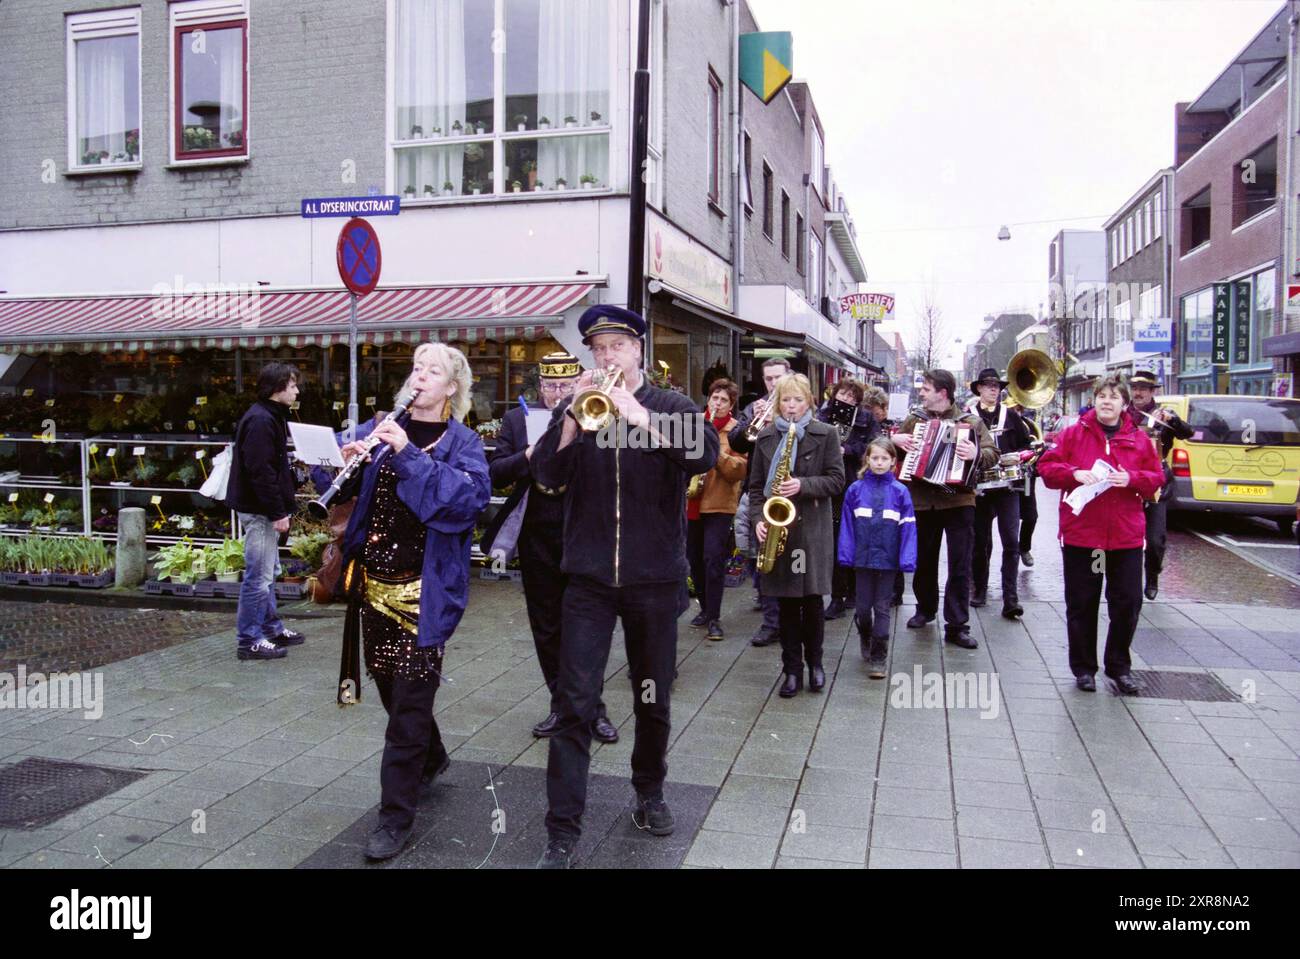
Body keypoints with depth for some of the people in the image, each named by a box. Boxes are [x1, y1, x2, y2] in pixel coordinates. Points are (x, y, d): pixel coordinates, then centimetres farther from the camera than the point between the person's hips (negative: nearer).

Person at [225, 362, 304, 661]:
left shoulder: (271, 417, 15)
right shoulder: (260, 420, -18)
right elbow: (260, 471, -24)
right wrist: (277, 512, -22)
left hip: (264, 509, 11)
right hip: (259, 509, -11)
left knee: (266, 572, 18)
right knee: (259, 575, -4)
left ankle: (271, 628, 30)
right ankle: (249, 640, 3)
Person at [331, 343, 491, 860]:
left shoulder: (462, 442, -4)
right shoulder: (379, 428, 8)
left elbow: (472, 496, -22)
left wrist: (409, 454, -25)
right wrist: (349, 461, -13)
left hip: (424, 590, -5)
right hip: (373, 583, 5)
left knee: (409, 697, -2)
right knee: (388, 682, 18)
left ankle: (396, 814, 10)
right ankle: (431, 758, 43)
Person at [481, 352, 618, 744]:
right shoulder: (517, 419, 6)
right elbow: (495, 472, 0)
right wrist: (528, 456, -17)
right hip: (537, 539, 3)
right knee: (546, 627, 11)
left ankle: (592, 705, 17)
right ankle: (560, 703, 25)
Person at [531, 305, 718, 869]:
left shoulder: (671, 406, 3)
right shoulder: (575, 408, 7)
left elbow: (706, 456, -16)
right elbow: (548, 475, -6)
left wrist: (641, 417, -25)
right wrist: (573, 415, -19)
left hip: (654, 575, 0)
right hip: (589, 575, 0)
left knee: (653, 696, 13)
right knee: (575, 701, -3)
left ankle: (649, 793, 35)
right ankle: (562, 831, 4)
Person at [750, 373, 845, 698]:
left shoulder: (825, 434, 1)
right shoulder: (765, 436, 9)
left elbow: (836, 479, -3)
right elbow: (756, 484, 9)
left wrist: (803, 485, -17)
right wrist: (759, 518, -4)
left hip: (811, 526, -2)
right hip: (776, 525, 2)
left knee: (811, 598, 0)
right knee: (786, 601, 6)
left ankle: (814, 661, 21)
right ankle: (792, 669, 15)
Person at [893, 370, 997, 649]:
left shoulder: (970, 421, 1)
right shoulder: (914, 420, 10)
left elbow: (993, 455, -7)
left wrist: (977, 453, -28)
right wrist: (895, 439, -6)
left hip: (958, 501, -3)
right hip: (922, 501, 3)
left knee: (960, 567, -3)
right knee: (924, 562, 15)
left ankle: (957, 626, 3)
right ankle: (926, 608, 36)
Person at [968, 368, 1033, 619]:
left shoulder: (1010, 415, 8)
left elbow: (1027, 444, 11)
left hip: (1007, 485, 1)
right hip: (979, 486, 0)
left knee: (1011, 542, -7)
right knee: (981, 541, 9)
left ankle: (1010, 598, -6)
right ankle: (980, 589, 23)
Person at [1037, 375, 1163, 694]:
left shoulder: (1139, 439, 7)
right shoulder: (1074, 434, 2)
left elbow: (1157, 478, 7)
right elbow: (1047, 468, -1)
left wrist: (1131, 479, -13)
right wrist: (1075, 474, -18)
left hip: (1126, 536, 2)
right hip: (1080, 534, -2)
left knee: (1127, 604, 6)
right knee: (1082, 605, 6)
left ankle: (1119, 667, 23)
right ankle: (1084, 668, 19)